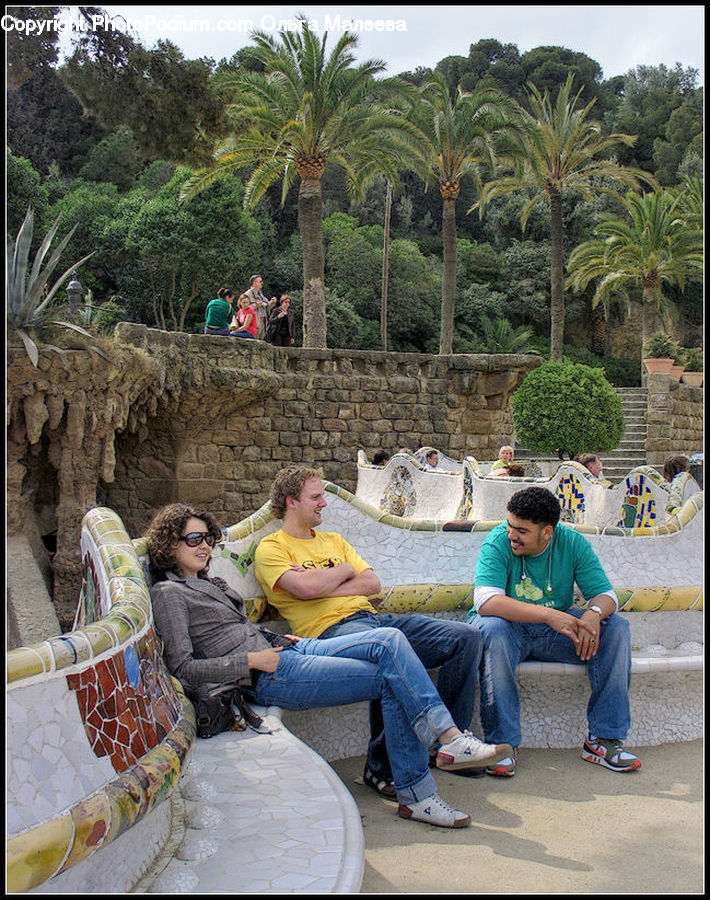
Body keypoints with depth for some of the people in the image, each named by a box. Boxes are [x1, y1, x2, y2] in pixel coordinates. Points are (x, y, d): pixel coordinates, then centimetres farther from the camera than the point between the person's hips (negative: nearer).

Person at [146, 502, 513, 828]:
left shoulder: (210, 583, 24)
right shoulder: (168, 593, -3)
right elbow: (183, 670, -12)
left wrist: (280, 638, 12)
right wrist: (253, 660, -15)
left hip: (284, 649, 9)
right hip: (266, 678, -9)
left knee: (389, 640, -13)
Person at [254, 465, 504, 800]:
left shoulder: (333, 540, 28)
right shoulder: (270, 549, 6)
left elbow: (372, 583, 15)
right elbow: (306, 588, -13)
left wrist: (323, 585, -1)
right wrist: (345, 570, 6)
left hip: (373, 618, 7)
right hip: (331, 629, -7)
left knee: (465, 636, -9)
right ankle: (381, 768, -26)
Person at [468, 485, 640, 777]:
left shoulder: (573, 543, -5)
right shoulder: (498, 542, -16)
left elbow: (606, 595, -6)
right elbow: (486, 601, -30)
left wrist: (594, 613, -32)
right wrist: (548, 614, -39)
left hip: (553, 633, 4)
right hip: (509, 628, -4)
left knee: (617, 627, -15)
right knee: (491, 629, -37)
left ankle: (604, 738, -11)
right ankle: (503, 743, -29)